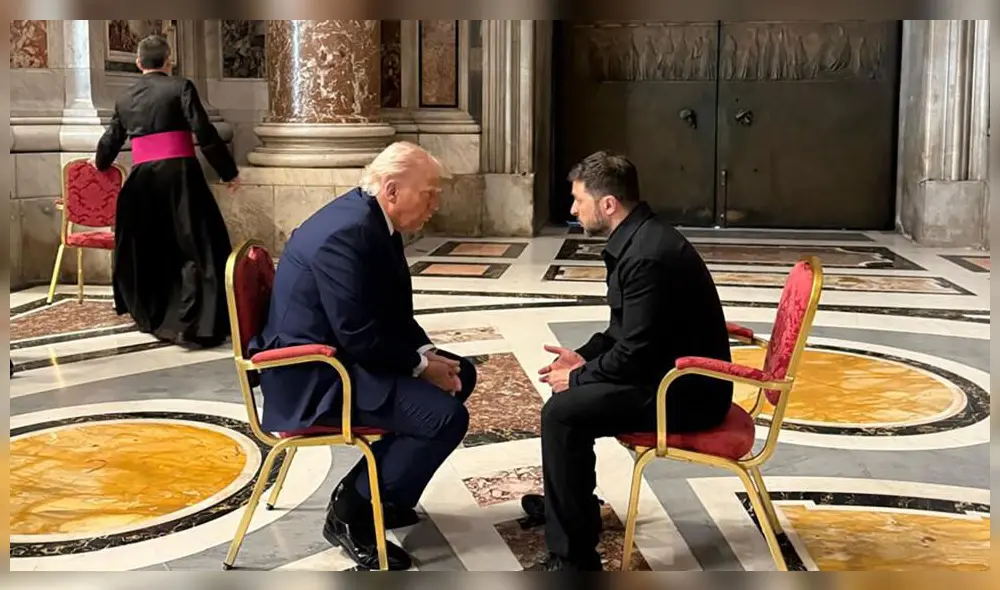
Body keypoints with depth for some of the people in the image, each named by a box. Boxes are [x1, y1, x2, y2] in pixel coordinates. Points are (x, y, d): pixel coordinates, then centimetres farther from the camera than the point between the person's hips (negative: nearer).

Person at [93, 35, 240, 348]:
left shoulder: (125, 98, 15)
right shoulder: (180, 87, 0)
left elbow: (111, 140, 29)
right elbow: (204, 133, -8)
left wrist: (100, 163, 51)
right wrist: (229, 171, 0)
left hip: (142, 179, 5)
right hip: (179, 174, -5)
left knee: (144, 250, 20)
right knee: (199, 247, -4)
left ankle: (151, 317, 30)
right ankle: (192, 324, -13)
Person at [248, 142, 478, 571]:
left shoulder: (373, 220, 6)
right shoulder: (347, 233, -25)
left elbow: (394, 313, 13)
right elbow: (361, 338, -26)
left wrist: (427, 354, -3)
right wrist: (421, 365, -14)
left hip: (342, 353, 11)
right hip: (314, 375, -11)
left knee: (460, 374, 13)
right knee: (446, 416, -20)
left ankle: (377, 488, 19)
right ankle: (350, 511, -4)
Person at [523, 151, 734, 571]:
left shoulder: (648, 255, -25)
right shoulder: (639, 239, 7)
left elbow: (635, 353, -25)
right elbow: (624, 329, 18)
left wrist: (578, 377, -11)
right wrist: (583, 358, 5)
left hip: (686, 390, -11)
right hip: (676, 373, 11)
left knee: (562, 413, -19)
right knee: (569, 390, 21)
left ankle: (574, 558, -11)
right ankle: (563, 501, 40)